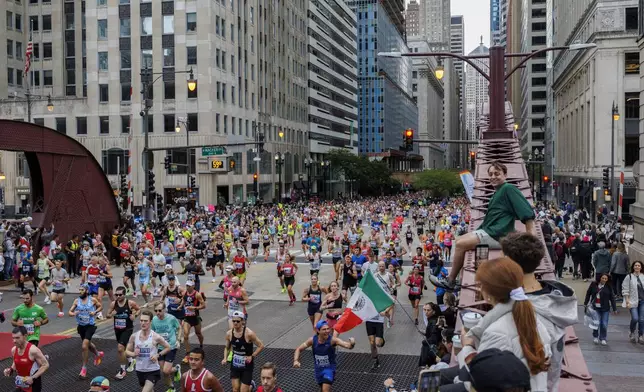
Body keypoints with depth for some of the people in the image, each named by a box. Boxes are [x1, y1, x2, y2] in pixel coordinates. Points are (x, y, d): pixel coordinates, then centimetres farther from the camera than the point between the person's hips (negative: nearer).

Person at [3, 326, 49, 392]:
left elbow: (46, 365, -19)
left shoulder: (33, 350, -24)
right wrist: (10, 370, -6)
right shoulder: (13, 350, -3)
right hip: (20, 384, 6)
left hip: (33, 384, -6)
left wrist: (33, 378, -25)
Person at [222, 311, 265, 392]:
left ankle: (251, 385, 32)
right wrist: (225, 358, -6)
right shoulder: (229, 333, -7)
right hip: (235, 364, 4)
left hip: (247, 365, -4)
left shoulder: (249, 333, -21)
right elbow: (227, 348, 10)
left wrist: (252, 356, -17)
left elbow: (261, 346, -12)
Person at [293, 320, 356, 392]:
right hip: (318, 369, 4)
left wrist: (351, 344, -64)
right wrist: (296, 360, -23)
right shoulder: (312, 340, -17)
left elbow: (347, 345, -41)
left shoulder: (332, 340, -27)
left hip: (329, 368, -4)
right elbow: (299, 349, -6)